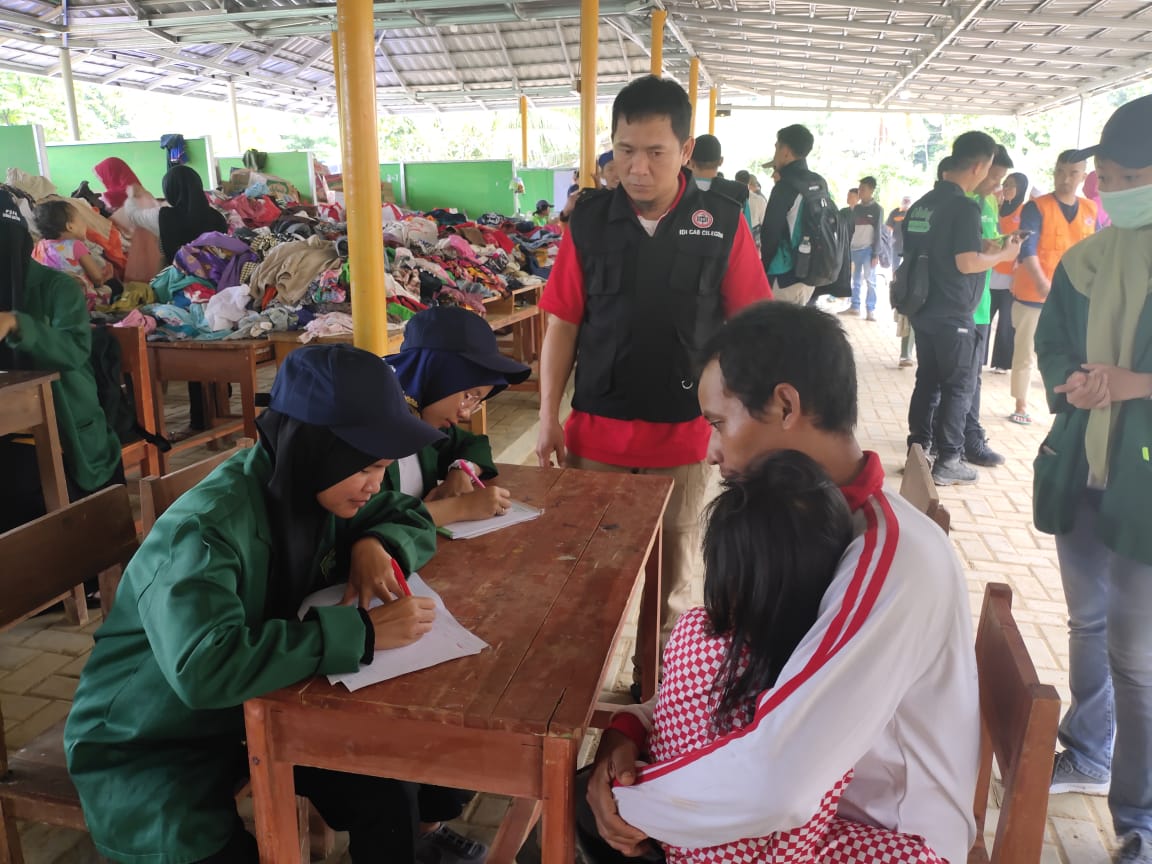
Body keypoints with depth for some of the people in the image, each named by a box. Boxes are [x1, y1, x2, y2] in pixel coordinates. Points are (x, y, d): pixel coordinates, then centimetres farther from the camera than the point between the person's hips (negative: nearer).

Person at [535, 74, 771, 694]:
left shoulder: (722, 221, -5)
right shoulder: (590, 219, -2)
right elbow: (562, 325, 2)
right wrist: (549, 418, 0)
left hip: (684, 433, 0)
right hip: (597, 432, 1)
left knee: (675, 575, 15)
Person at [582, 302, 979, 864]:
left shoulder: (889, 560, -32)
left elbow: (774, 783, -39)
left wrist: (633, 805, -22)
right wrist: (632, 725, -13)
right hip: (820, 795, 7)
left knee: (600, 811, -14)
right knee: (594, 803, 1)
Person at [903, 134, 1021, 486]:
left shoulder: (922, 204, 9)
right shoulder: (965, 207, -16)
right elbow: (967, 262, -22)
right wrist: (1005, 253, -5)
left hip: (924, 310, 8)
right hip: (953, 316, -8)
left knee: (927, 382, 14)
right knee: (958, 388, 2)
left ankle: (917, 451, 18)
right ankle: (948, 462, 6)